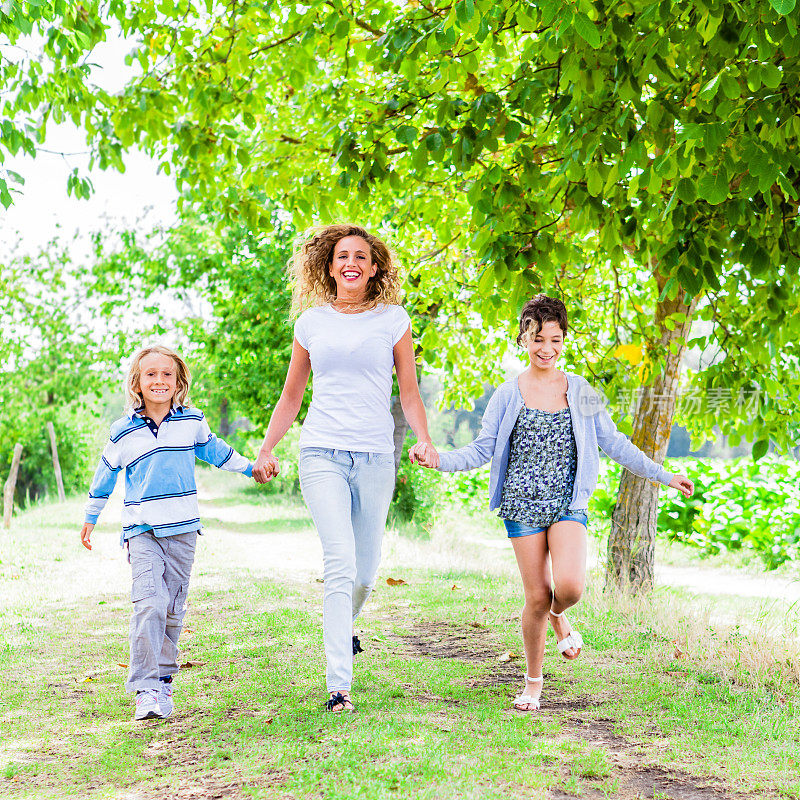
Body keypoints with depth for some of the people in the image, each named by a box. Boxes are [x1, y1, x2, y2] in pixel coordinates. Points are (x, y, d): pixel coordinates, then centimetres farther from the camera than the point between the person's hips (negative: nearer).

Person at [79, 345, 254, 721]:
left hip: (182, 527, 2)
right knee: (149, 603, -18)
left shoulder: (192, 422, 4)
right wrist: (90, 518, 23)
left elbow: (213, 450, 24)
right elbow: (106, 473, 15)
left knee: (173, 609, 7)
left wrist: (250, 467, 33)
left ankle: (164, 679, 21)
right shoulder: (124, 432, 2)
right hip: (141, 529, -2)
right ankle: (146, 689, -17)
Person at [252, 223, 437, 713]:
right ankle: (339, 685, -17)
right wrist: (267, 451, 9)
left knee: (365, 572, 7)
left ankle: (341, 631, 41)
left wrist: (424, 439, -7)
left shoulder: (394, 320, 7)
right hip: (322, 453, -1)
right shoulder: (312, 322, 10)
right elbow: (291, 396, 18)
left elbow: (410, 392, 10)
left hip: (376, 457, 1)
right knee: (341, 564, -17)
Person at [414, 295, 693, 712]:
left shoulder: (580, 392, 7)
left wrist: (665, 476, 9)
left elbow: (614, 443, 11)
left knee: (569, 586, -22)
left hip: (568, 504, 0)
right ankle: (533, 682, 20)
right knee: (537, 596, -2)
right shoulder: (508, 394, 4)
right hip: (523, 504, 0)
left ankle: (558, 615, 17)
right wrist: (439, 460, -14)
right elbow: (482, 449, 3)